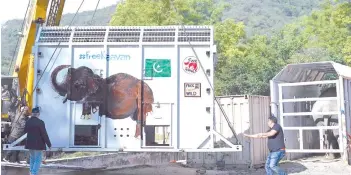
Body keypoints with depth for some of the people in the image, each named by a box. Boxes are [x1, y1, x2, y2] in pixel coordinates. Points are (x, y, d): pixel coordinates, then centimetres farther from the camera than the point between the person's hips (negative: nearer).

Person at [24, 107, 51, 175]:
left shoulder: (28, 122, 0)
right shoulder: (40, 122, -18)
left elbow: (25, 130, 18)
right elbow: (44, 134, -17)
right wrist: (49, 144, -8)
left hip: (30, 144, 6)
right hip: (38, 144, -6)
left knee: (32, 158, 20)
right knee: (38, 160, 1)